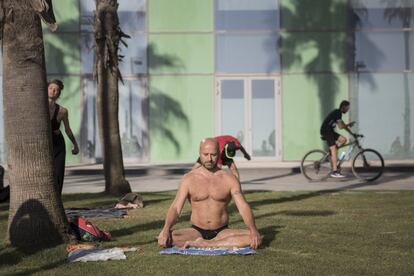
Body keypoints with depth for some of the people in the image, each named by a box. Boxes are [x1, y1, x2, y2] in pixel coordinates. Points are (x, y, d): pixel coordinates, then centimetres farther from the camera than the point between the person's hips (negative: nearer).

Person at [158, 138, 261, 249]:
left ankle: (202, 244, -24)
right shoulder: (188, 179, -1)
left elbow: (243, 207, -8)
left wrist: (253, 230, -28)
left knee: (255, 238, -27)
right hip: (196, 232, 0)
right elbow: (175, 207, -7)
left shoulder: (229, 179, -1)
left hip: (222, 232, 1)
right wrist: (166, 229, -27)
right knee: (166, 237, -29)